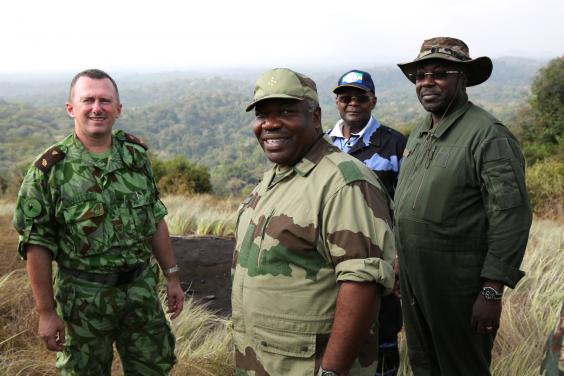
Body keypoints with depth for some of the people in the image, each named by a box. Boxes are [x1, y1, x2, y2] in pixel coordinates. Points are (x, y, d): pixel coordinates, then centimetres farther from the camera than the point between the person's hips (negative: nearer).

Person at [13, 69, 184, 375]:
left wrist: (172, 276, 9)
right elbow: (36, 244, -10)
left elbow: (156, 220, 9)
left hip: (142, 289, 4)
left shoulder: (136, 154, 2)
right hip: (84, 296, -3)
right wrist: (46, 311, -10)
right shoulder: (51, 168, -12)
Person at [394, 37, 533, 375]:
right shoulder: (419, 133, 11)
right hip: (414, 280, 8)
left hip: (459, 284, -7)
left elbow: (512, 217, -19)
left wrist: (493, 291, -20)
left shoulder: (489, 135, -15)